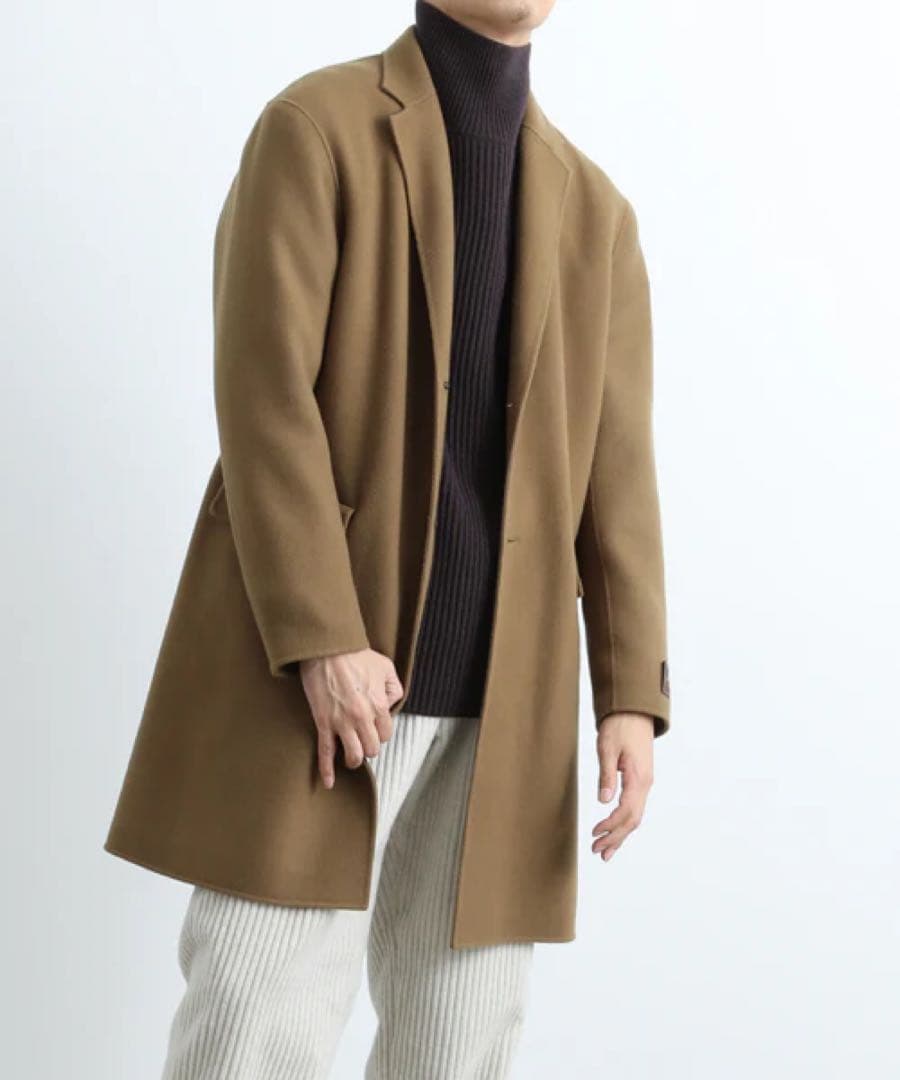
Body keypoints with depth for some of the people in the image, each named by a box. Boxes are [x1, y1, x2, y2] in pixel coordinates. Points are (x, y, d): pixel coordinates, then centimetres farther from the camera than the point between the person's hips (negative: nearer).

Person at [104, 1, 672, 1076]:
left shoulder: (596, 210, 14)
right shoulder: (315, 125, -1)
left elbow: (616, 465, 8)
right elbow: (262, 392, -11)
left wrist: (631, 691, -2)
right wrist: (323, 639, -19)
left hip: (501, 699, 5)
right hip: (313, 667, -4)